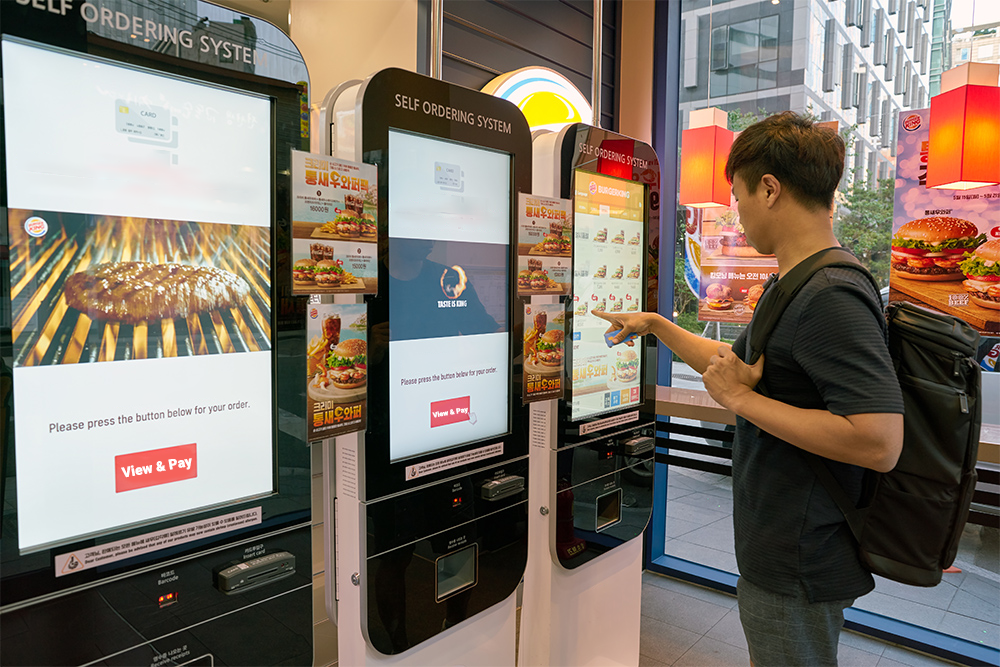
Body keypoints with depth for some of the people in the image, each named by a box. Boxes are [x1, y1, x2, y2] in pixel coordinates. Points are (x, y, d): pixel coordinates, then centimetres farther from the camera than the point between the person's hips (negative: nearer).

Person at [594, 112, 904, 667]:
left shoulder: (832, 297, -25)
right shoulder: (795, 286, 9)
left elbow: (879, 442, -33)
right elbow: (743, 366, 21)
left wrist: (742, 399, -24)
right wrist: (655, 325, 21)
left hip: (800, 566, -10)